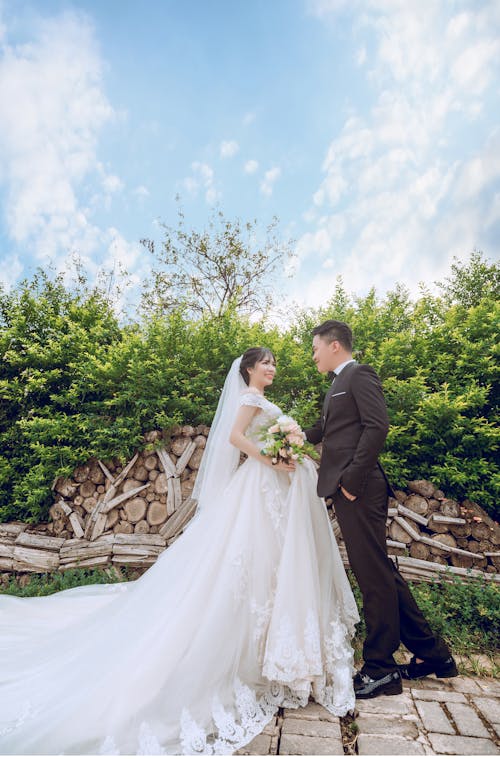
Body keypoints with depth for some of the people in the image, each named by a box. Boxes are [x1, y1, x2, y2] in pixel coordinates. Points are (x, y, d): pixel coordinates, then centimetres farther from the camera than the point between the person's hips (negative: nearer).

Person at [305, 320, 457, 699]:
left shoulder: (360, 374, -7)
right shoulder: (338, 384, 21)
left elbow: (377, 426, -19)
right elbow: (328, 429, 31)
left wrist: (352, 479, -19)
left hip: (359, 489, -10)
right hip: (347, 489, 10)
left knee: (374, 575, 2)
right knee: (380, 571, 16)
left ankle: (379, 670, 18)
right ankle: (432, 653, 30)